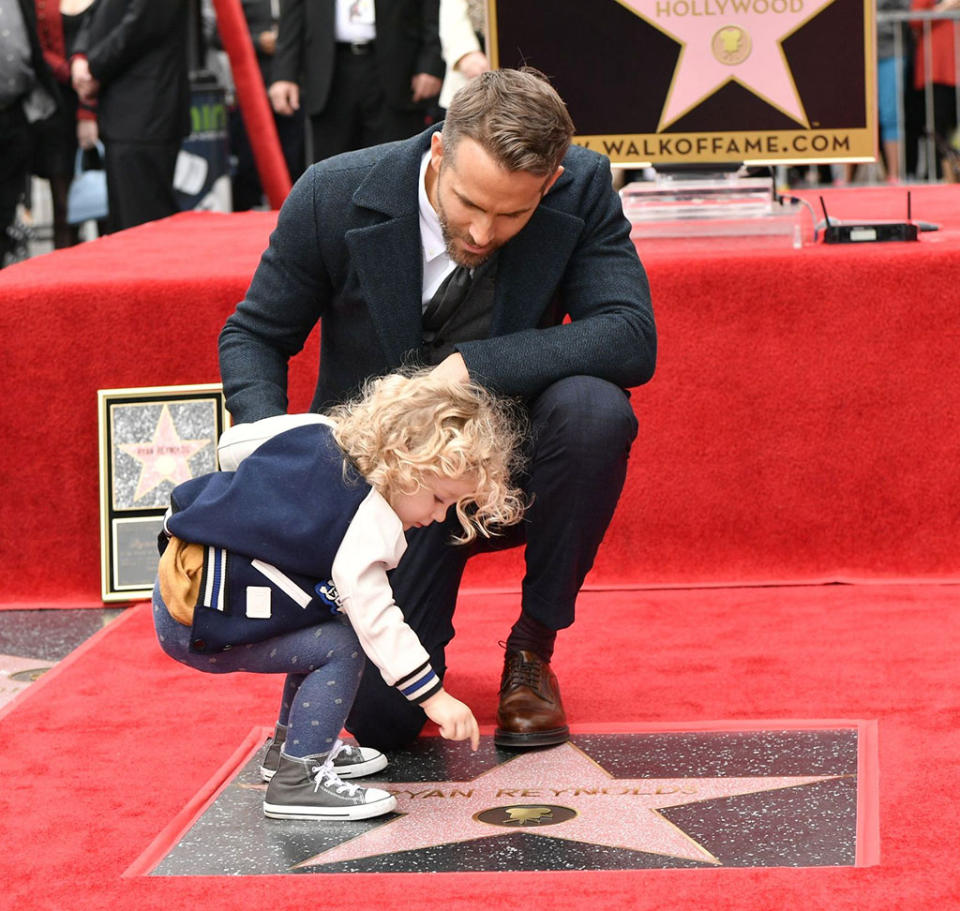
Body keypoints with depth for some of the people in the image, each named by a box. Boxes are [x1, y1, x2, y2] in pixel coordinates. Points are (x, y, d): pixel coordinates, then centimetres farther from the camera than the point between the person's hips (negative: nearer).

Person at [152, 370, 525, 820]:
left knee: (322, 628, 19)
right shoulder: (369, 525, -22)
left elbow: (233, 444, 16)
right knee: (341, 647, -10)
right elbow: (375, 620, -24)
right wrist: (435, 697, -21)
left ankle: (290, 744, 33)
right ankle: (296, 781, -8)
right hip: (200, 625, -10)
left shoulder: (317, 431, 4)